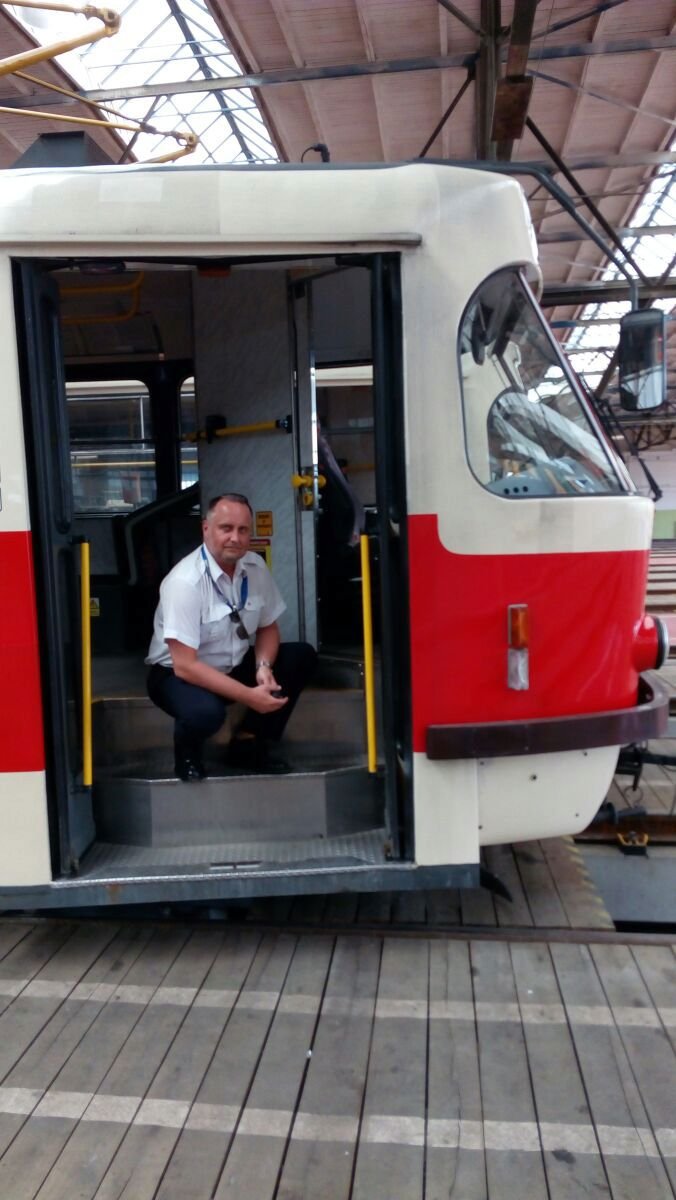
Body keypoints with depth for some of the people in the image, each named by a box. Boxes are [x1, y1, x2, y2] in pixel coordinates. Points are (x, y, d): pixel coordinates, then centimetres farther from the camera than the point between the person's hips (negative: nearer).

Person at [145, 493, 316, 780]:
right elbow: (185, 665, -29)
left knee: (302, 656, -10)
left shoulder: (256, 567, -7)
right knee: (205, 711, -39)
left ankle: (248, 744, 2)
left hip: (235, 666, 7)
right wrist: (249, 696, -31)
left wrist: (263, 667, -17)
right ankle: (188, 753, 0)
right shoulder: (185, 581, -27)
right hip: (177, 674, -7)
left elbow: (268, 628, 5)